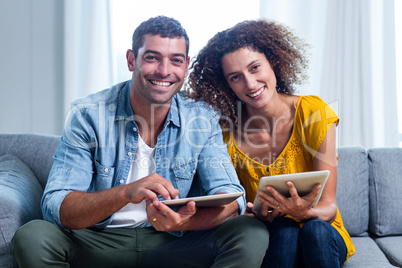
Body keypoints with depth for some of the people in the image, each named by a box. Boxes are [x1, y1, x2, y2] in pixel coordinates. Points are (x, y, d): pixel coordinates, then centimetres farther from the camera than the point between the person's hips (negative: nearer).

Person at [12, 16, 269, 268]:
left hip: (174, 244, 1)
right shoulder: (88, 115, -10)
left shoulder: (203, 120, -4)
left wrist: (185, 221, -33)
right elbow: (55, 208, -17)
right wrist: (127, 193, -36)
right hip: (97, 242, 0)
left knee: (252, 234, -22)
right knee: (31, 236, -28)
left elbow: (231, 198, -10)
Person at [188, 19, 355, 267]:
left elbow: (328, 206, -12)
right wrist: (255, 216, -29)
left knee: (314, 229, -32)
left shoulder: (314, 113, -13)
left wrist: (306, 213, -36)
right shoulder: (227, 130, -10)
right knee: (284, 229, -31)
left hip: (322, 235, 0)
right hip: (265, 236, 0)